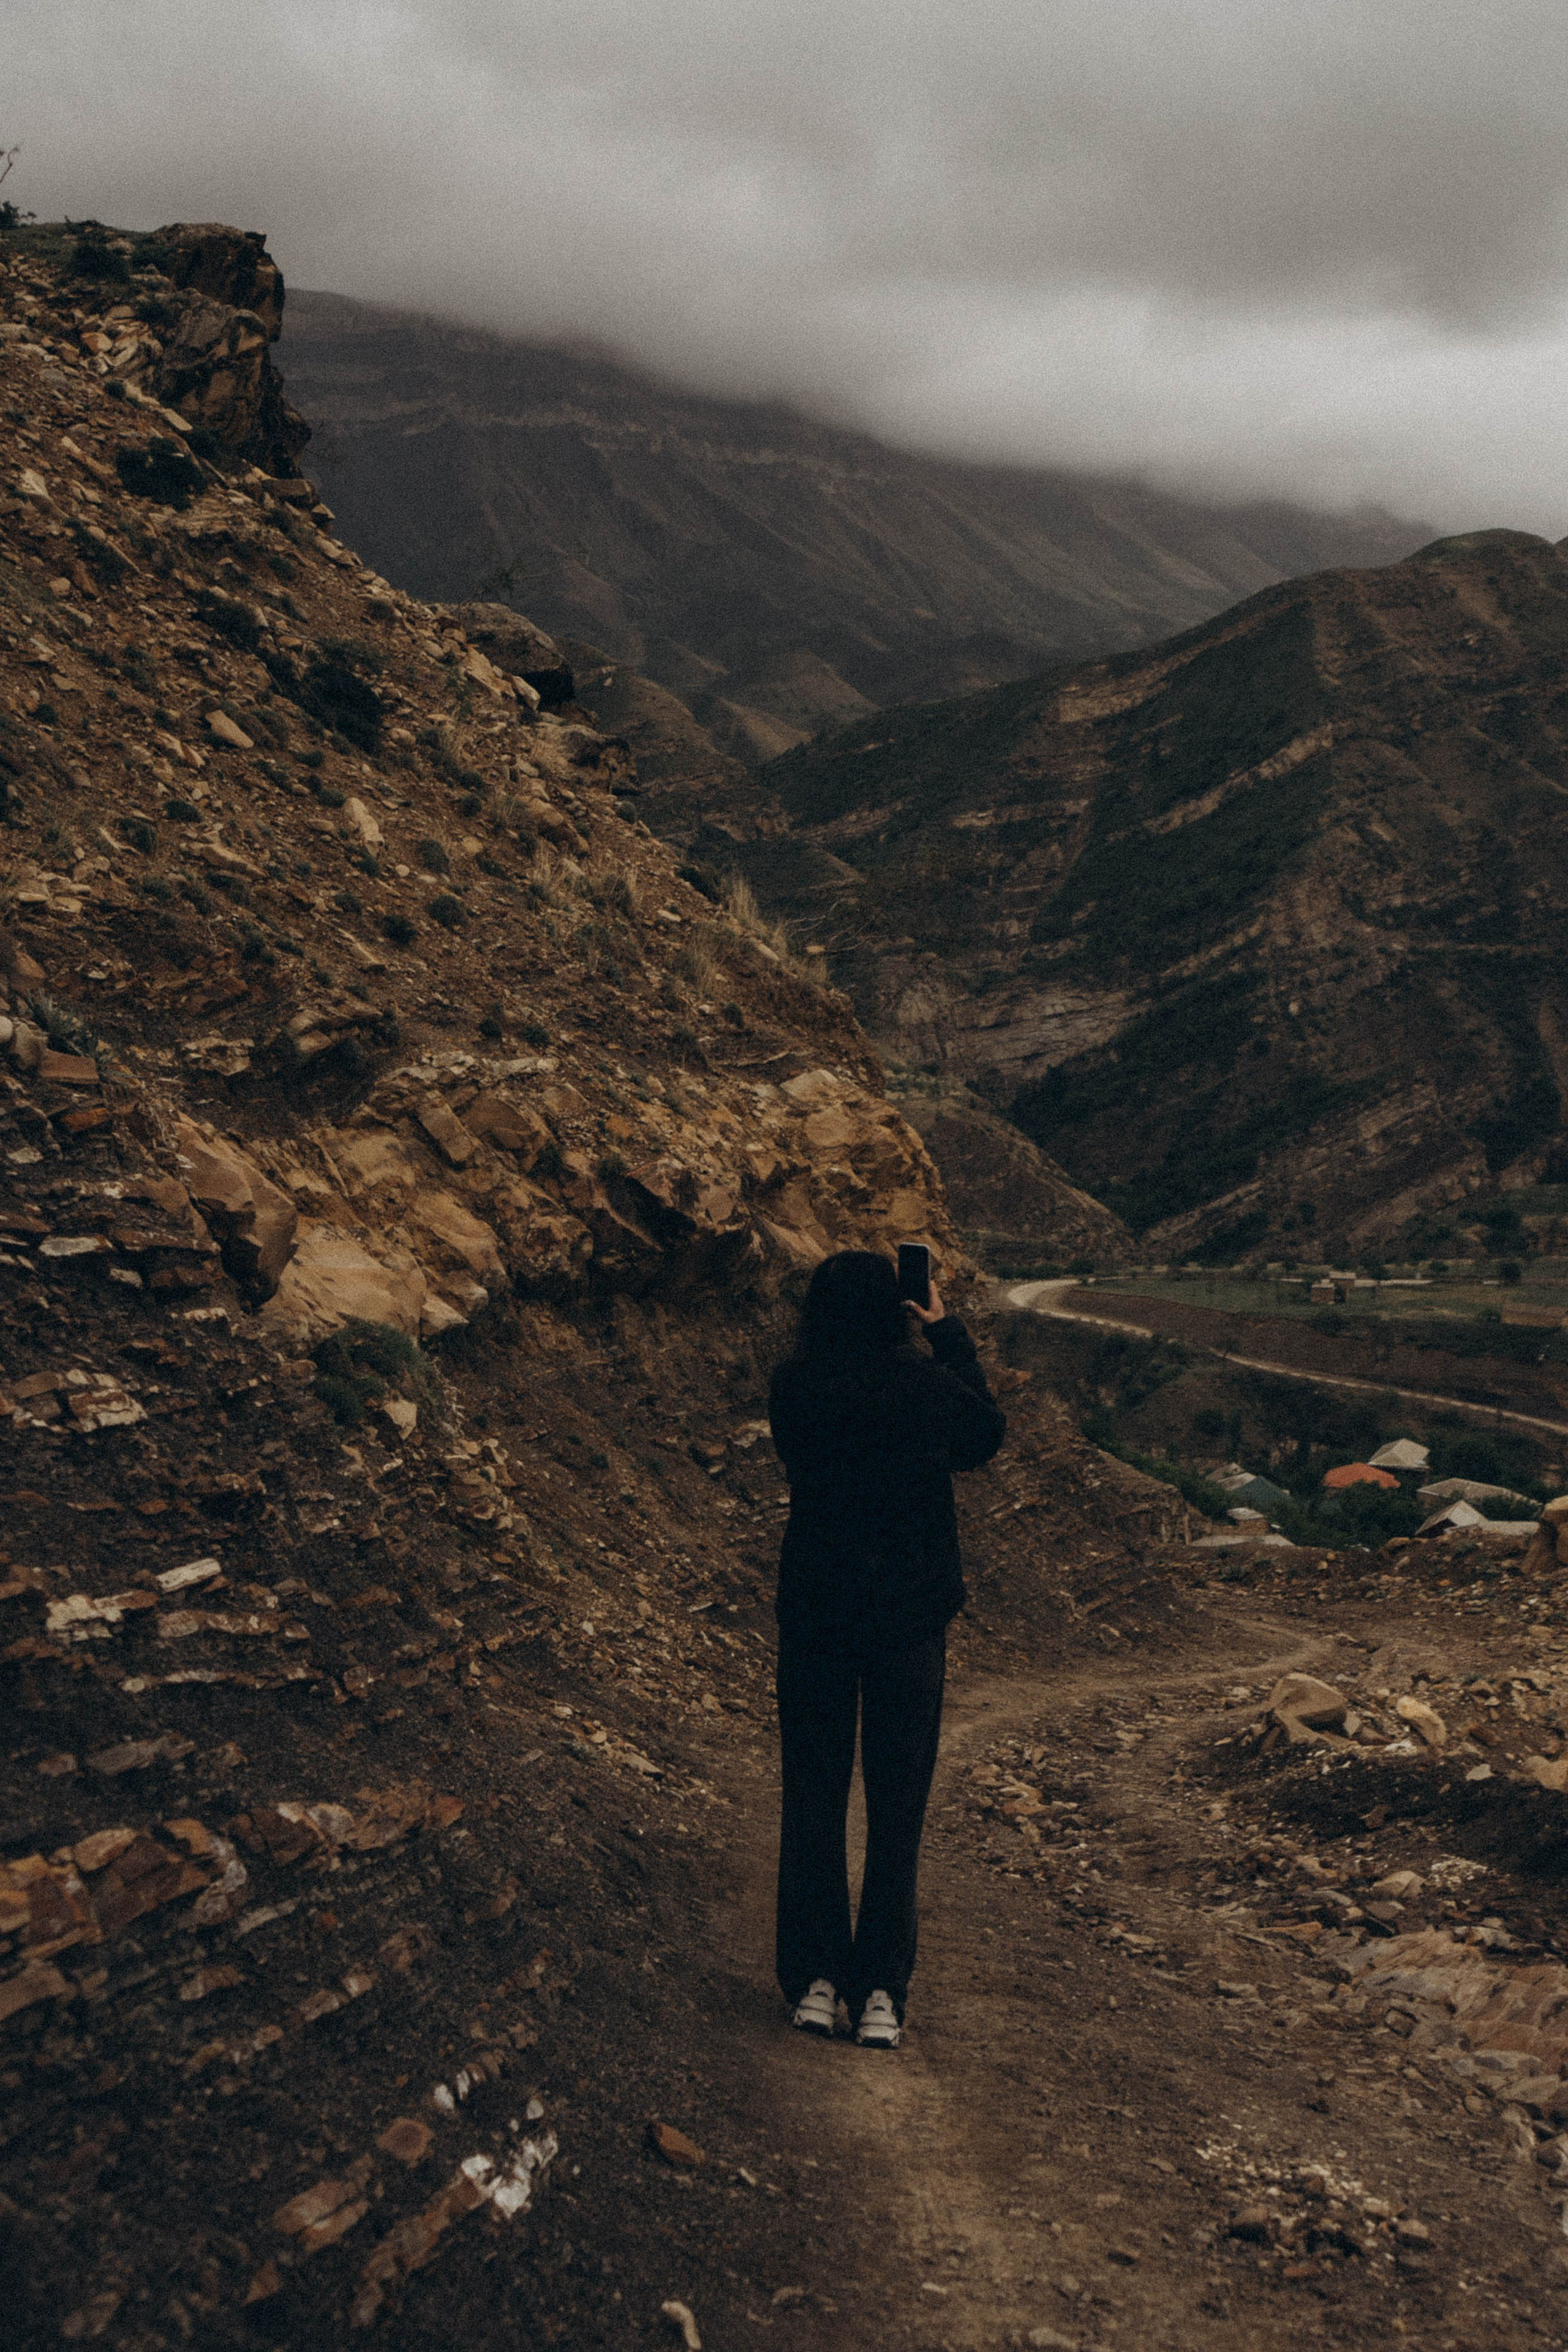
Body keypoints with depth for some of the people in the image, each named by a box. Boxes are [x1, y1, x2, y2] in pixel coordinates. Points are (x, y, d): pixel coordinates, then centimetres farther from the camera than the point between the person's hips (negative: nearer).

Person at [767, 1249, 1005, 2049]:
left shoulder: (793, 1388, -8)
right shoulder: (925, 1384, -12)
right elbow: (987, 1434, 9)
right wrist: (947, 1330, 13)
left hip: (813, 1610, 1)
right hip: (909, 1614, -1)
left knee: (812, 1798, 12)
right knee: (897, 1805, 8)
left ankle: (815, 1981, 12)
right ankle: (880, 1993, 7)